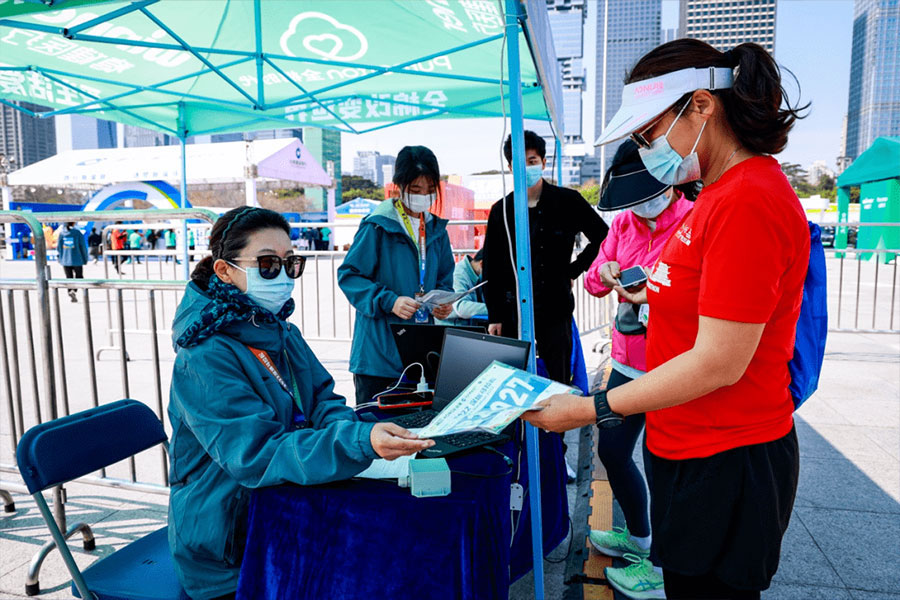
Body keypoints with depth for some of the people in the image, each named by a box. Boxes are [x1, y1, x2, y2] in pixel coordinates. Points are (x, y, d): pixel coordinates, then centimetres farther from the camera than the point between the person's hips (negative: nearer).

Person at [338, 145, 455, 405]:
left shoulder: (436, 228, 10)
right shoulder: (377, 226, -9)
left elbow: (444, 279, 17)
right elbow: (349, 275, -10)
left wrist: (444, 302, -5)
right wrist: (388, 301, -23)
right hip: (379, 352, -5)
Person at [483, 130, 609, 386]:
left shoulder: (567, 201, 0)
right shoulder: (501, 210, 6)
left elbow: (602, 237, 9)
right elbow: (491, 268, 7)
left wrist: (573, 270, 0)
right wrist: (494, 316, 4)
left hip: (555, 309, -2)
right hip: (512, 310, 2)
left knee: (559, 383, 4)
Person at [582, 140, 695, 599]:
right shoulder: (624, 222, 5)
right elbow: (593, 282, 11)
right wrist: (604, 273, -11)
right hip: (627, 362, 8)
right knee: (611, 449, 18)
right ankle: (638, 537, 44)